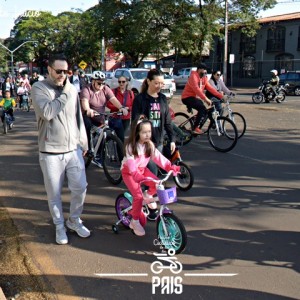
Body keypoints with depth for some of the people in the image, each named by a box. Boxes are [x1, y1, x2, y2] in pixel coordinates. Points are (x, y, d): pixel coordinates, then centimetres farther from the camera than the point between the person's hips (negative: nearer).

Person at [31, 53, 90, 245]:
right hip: (51, 152, -4)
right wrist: (65, 93, -18)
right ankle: (59, 225, 29)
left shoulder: (72, 89, 7)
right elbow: (47, 113, -25)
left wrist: (83, 142, 16)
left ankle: (74, 220, 31)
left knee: (80, 187, 7)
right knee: (54, 194, 8)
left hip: (74, 149, 4)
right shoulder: (39, 88, -7)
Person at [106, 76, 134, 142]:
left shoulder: (130, 93, 5)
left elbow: (133, 106, 6)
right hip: (116, 117, -4)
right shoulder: (113, 91, -5)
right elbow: (109, 104, -7)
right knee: (121, 137, -14)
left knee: (121, 136, 14)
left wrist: (128, 108, -15)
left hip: (126, 119, 4)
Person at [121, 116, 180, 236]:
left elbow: (158, 157, -16)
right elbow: (131, 163, -36)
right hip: (128, 172, -5)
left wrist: (171, 167, -30)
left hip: (142, 169, 6)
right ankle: (135, 222, -1)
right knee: (138, 196, -18)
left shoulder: (149, 145, -8)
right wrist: (137, 175, -52)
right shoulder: (130, 146, -25)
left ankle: (148, 195, 17)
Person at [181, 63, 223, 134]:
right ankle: (195, 128, -21)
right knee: (202, 108, -25)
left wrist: (220, 96, -6)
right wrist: (205, 99, -40)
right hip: (187, 97, -9)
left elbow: (210, 88, 4)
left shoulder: (204, 78, 9)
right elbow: (196, 89, -31)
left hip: (195, 98, 9)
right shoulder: (193, 76, -17)